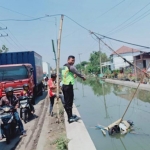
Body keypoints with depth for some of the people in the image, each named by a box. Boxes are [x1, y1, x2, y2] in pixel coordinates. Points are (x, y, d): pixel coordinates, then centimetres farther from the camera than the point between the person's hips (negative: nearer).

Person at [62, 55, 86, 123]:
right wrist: (83, 77, 3)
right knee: (69, 102, -5)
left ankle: (70, 115, 28)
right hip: (68, 86, -9)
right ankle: (70, 118, 0)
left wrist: (73, 75, 20)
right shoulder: (71, 67, -12)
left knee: (66, 102, 15)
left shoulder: (64, 67, 16)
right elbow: (77, 73, -12)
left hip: (64, 85, 9)